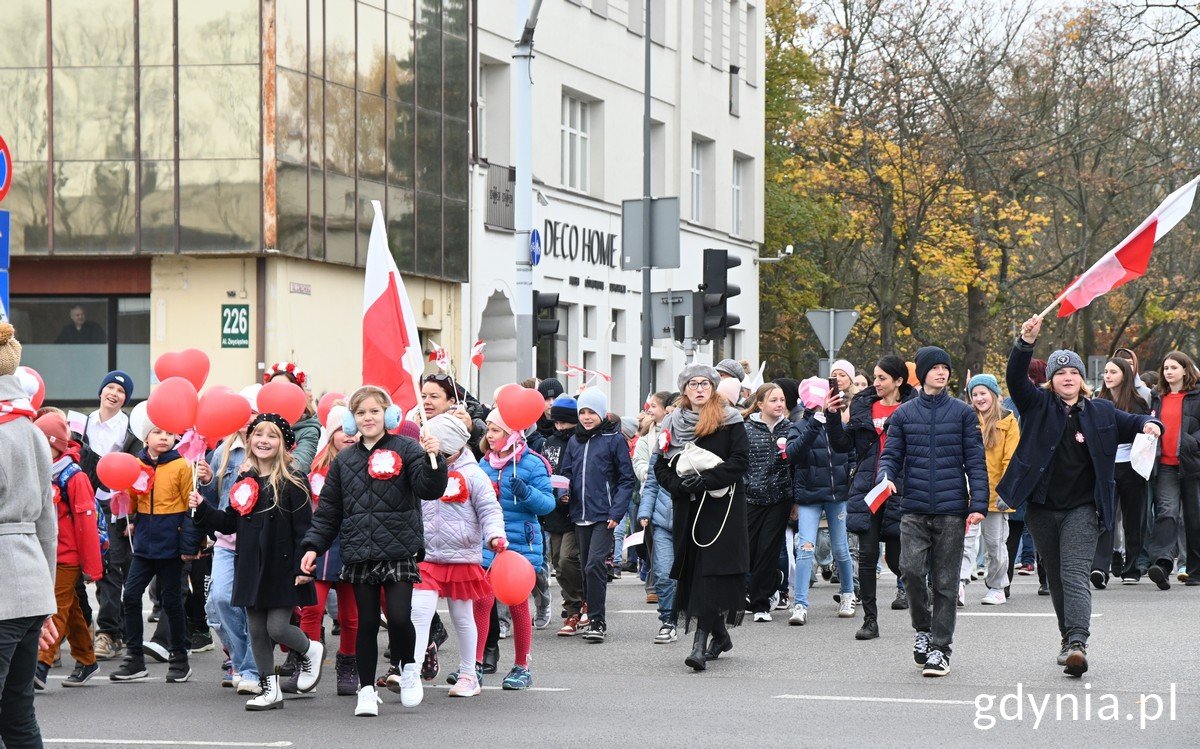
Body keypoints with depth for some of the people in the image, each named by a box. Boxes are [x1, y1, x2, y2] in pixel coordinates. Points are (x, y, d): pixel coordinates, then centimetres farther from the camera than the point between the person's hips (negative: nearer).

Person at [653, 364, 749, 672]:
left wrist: (706, 480, -17)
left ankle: (701, 643, -19)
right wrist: (679, 484, -8)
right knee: (693, 571, 6)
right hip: (687, 506, 5)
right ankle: (720, 636, 23)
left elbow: (740, 461, -7)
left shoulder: (729, 420, 0)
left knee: (713, 570, -12)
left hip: (723, 505, -5)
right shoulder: (673, 423, 12)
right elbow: (661, 467, 12)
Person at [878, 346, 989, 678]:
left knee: (945, 582, 2)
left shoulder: (963, 413, 5)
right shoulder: (903, 414, 9)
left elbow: (976, 461, 3)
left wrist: (979, 504, -6)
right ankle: (922, 630, 8)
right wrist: (886, 477, -14)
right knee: (911, 569, -16)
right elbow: (891, 457, 9)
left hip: (951, 511, -1)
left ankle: (940, 648, 10)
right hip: (914, 510, 1)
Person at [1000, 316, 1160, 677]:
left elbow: (1131, 424, 16)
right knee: (1055, 578, 10)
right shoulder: (1038, 406, 3)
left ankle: (1077, 643, -27)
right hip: (1043, 508, 2)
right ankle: (1069, 638, 24)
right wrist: (1026, 343, -28)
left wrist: (1149, 425, -9)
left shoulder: (1100, 412, 7)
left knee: (1075, 575, -15)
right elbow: (1015, 378, -12)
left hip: (1082, 509, -1)